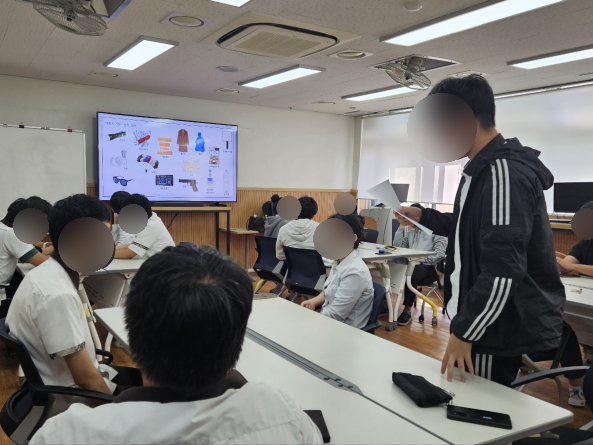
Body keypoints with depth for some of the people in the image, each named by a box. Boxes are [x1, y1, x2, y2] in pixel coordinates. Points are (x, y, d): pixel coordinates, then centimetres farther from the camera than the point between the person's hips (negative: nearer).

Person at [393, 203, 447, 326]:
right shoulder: (411, 233, 24)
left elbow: (440, 253, -9)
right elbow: (397, 247, 16)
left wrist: (420, 260, -18)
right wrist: (401, 228, 11)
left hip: (429, 266, -5)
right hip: (411, 264, 6)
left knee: (411, 273, -38)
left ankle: (407, 311, -26)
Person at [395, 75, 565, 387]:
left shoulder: (505, 173, -22)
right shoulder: (483, 169, 11)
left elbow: (503, 270, -28)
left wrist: (463, 331, -22)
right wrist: (423, 217, 18)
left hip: (507, 327, -10)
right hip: (494, 321, 10)